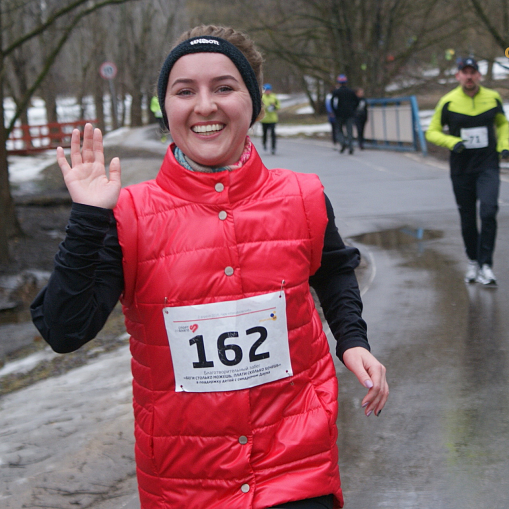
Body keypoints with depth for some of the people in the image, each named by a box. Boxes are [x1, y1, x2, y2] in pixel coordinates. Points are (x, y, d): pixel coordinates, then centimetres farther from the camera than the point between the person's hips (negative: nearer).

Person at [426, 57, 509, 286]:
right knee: (467, 219, 8)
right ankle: (472, 261, 29)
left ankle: (486, 265, -13)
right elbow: (432, 132, 1)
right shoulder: (448, 102, -5)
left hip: (488, 166, 0)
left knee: (488, 212, -18)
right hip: (461, 169, 0)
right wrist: (452, 142, -16)